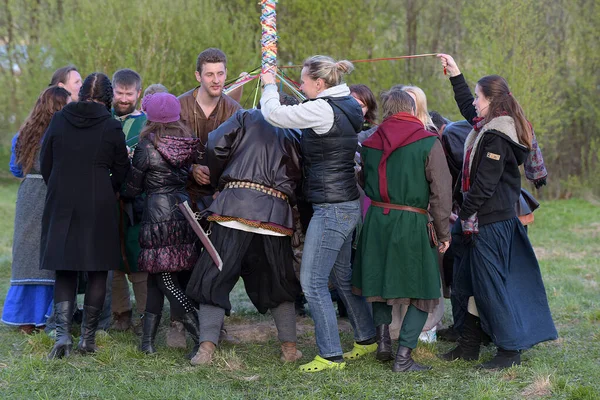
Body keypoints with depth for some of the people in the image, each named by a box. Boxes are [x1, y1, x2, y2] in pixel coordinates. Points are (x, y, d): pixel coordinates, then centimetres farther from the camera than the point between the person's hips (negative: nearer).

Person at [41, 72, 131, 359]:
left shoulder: (58, 121, 1)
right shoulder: (111, 128, -5)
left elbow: (45, 166, 7)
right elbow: (121, 173, 1)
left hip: (61, 207, 2)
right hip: (99, 207, -2)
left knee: (64, 272, 9)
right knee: (97, 273, 9)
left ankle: (63, 334, -7)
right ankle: (87, 338, 9)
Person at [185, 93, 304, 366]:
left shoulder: (247, 118, 14)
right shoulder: (295, 138, 21)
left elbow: (216, 145, 2)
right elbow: (299, 179, 14)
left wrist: (218, 181, 16)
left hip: (235, 207, -2)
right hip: (276, 216, 3)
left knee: (214, 279, 3)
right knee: (278, 284, 19)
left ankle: (206, 347, -6)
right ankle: (290, 347, 21)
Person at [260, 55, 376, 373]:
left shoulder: (323, 109, -18)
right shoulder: (348, 106, 10)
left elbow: (274, 114, -15)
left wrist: (269, 85, 2)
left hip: (331, 208, -10)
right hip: (349, 204, 10)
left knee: (312, 282, -5)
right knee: (342, 277, 22)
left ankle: (330, 355, -2)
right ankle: (367, 339, 33)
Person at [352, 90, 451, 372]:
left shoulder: (370, 142, 7)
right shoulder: (429, 143, -5)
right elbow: (440, 192, -6)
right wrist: (443, 233, 1)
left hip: (376, 219, 4)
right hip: (411, 222, -4)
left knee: (381, 281, 24)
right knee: (422, 294, 5)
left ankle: (383, 338, 16)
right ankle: (403, 356, -1)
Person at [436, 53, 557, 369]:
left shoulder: (496, 136, -19)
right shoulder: (489, 126, 11)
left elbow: (485, 183, -22)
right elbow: (467, 108, 33)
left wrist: (464, 214, -15)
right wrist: (455, 75, 34)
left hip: (490, 221, -10)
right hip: (483, 219, 10)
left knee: (490, 283, -5)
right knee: (466, 281, 14)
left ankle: (510, 349, 1)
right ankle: (469, 344, 23)